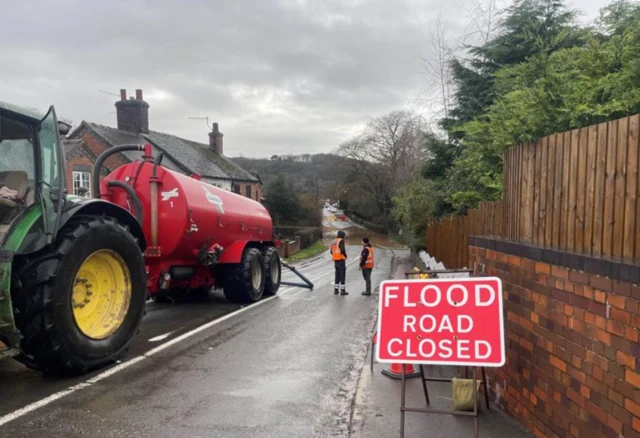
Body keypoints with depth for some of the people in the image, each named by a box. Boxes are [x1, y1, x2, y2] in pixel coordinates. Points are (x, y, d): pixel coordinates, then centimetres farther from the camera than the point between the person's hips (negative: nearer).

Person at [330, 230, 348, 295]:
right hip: (341, 260, -8)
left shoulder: (334, 242, 13)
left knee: (337, 275, 15)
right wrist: (345, 255, -6)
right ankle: (342, 290, 0)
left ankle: (336, 290, 16)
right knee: (342, 275, -1)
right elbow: (342, 250, -24)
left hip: (335, 260, 8)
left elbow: (332, 252, 16)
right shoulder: (341, 241, -12)